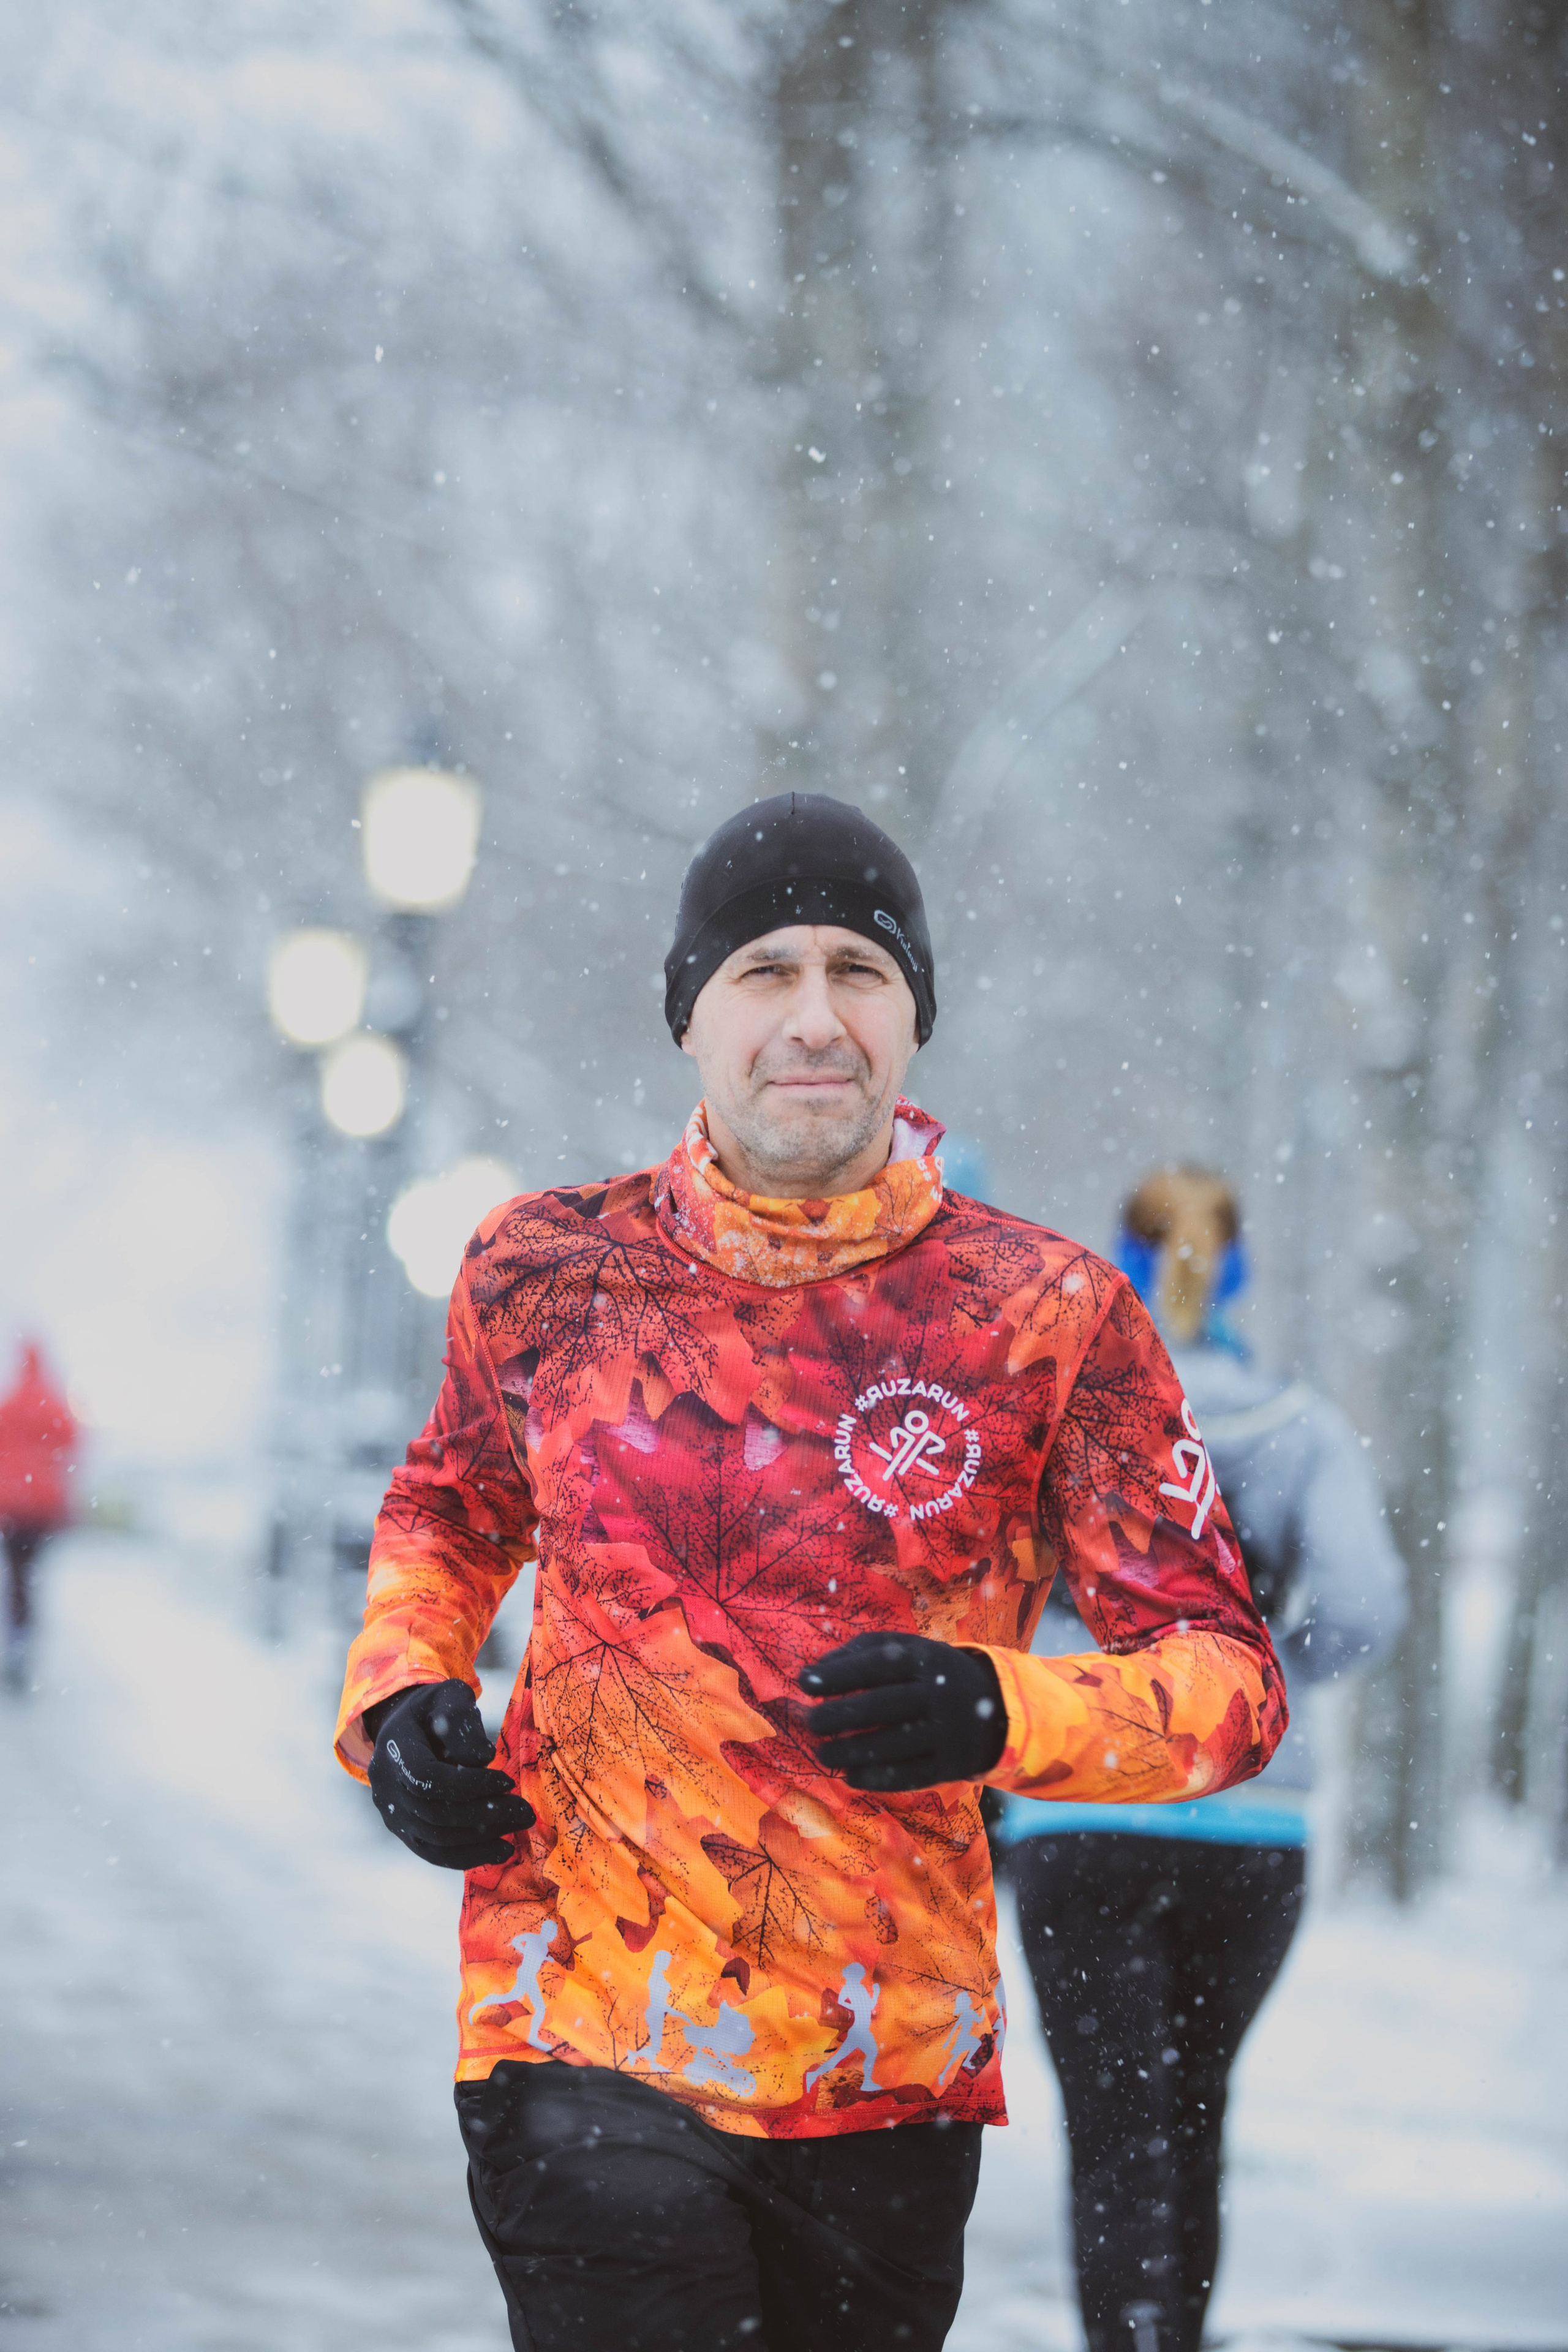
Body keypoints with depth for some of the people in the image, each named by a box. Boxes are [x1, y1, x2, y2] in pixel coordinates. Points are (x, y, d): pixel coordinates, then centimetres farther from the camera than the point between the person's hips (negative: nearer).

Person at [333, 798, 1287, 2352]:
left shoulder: (1047, 1319, -3)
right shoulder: (553, 1273, 1)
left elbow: (1228, 1676, -3)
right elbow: (449, 1510, 22)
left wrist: (998, 1714, -22)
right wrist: (397, 1699, 2)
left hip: (892, 2087, 1)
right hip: (589, 2051, -1)